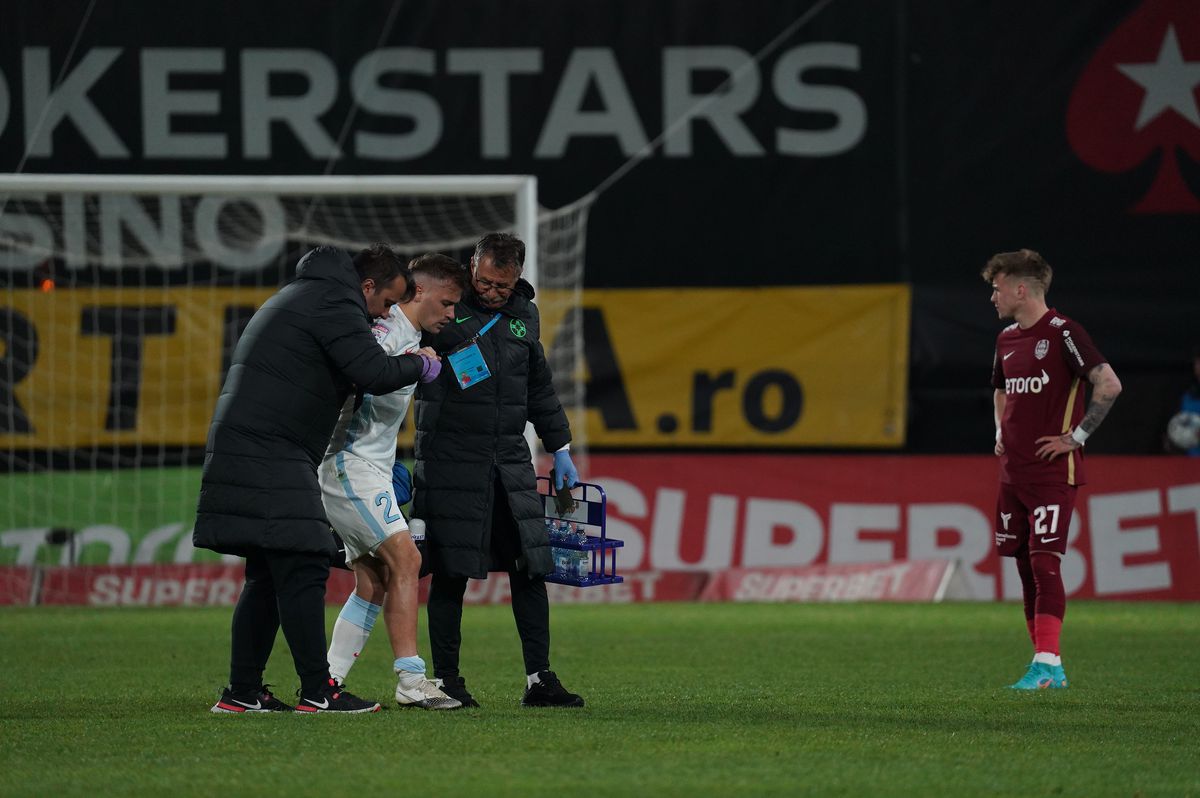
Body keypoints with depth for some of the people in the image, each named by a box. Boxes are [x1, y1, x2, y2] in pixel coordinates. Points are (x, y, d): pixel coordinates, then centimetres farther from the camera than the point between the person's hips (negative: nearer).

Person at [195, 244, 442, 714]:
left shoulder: (302, 295, 26)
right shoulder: (334, 303, -8)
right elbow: (374, 374, -19)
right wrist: (420, 366, 0)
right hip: (268, 454, -11)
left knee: (268, 578, 12)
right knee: (302, 570, -11)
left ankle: (242, 693, 11)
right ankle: (317, 693, -14)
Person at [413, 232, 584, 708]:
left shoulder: (524, 315, 12)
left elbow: (539, 388, 24)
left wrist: (560, 449, 22)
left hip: (510, 463, 5)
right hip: (449, 460, -5)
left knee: (530, 567, 0)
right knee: (450, 573, -3)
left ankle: (539, 679, 4)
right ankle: (446, 681, 4)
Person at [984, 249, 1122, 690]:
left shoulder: (1062, 333, -11)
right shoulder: (1006, 339, 14)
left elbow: (1109, 385, -19)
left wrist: (1076, 436, -17)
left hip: (1053, 472, -8)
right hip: (1013, 469, 8)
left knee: (1044, 562, -15)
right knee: (1025, 567, 8)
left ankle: (1047, 665, -19)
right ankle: (1049, 666, 14)